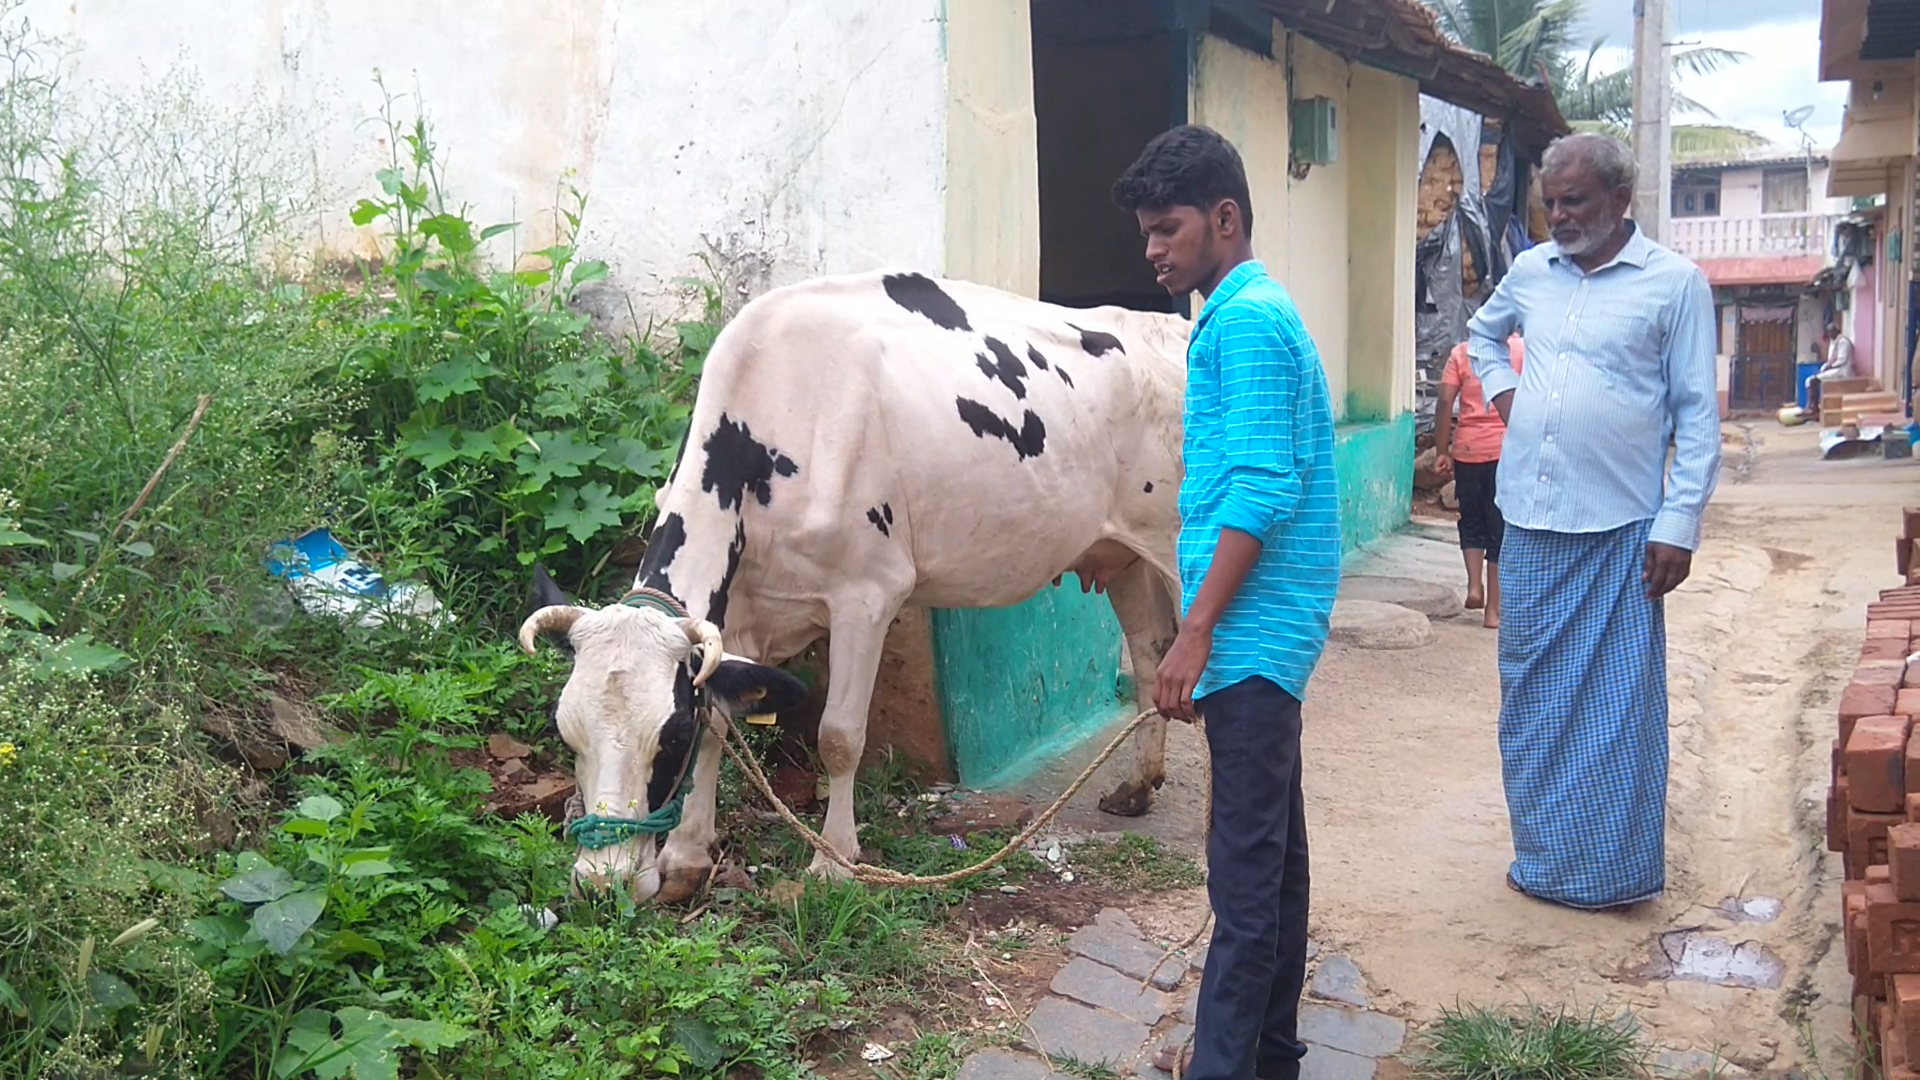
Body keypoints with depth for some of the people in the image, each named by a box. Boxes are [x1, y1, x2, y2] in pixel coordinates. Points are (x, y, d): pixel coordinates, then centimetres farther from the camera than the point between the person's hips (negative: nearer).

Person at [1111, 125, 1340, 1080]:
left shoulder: (1247, 320, -13)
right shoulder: (1254, 316, 18)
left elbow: (1258, 492, -21)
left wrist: (1195, 634, -19)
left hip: (1250, 633, -10)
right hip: (1264, 636, 10)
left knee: (1245, 867, -5)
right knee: (1271, 849, 16)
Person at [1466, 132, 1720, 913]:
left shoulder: (1675, 283, -5)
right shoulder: (1530, 271, 9)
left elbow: (1697, 415, -6)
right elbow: (1483, 333, 30)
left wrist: (1680, 524, -11)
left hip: (1620, 527, -5)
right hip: (1531, 521, 5)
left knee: (1619, 703, 2)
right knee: (1531, 698, 13)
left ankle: (1616, 869, 14)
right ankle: (1544, 857, 27)